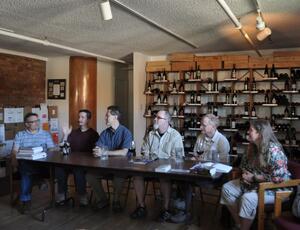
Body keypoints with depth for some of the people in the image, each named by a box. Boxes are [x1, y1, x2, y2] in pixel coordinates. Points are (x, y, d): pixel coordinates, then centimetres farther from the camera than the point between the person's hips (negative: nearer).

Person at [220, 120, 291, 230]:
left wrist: (254, 178, -23)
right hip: (254, 182, 9)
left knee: (248, 198, -33)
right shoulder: (252, 146, 1)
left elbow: (278, 177, -29)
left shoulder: (274, 150, -25)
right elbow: (244, 164, 16)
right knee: (227, 188, -4)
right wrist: (246, 174, -8)